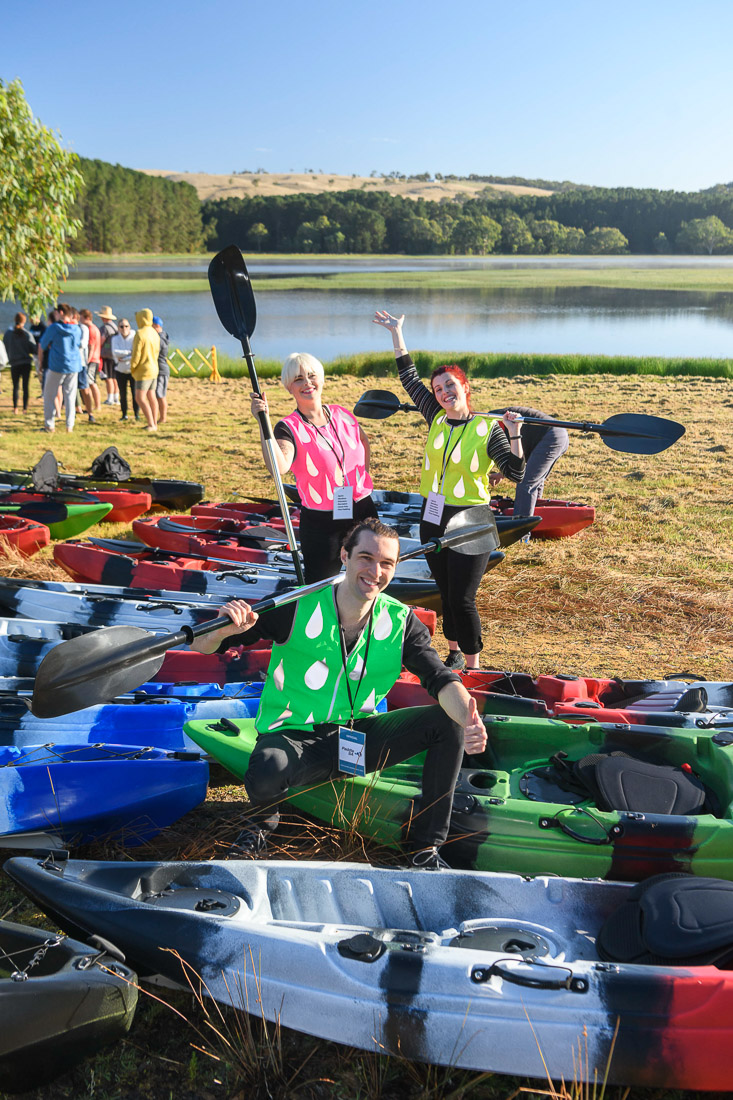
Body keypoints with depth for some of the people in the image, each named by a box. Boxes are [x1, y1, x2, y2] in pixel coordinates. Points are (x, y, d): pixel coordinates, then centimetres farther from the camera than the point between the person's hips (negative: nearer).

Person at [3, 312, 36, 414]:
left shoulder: (8, 333, -3)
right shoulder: (27, 334, -9)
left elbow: (4, 348, 4)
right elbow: (34, 349, -9)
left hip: (14, 364, 1)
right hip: (26, 363, -1)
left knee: (16, 387, 11)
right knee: (25, 386, 6)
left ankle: (15, 408, 4)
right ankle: (25, 408, 5)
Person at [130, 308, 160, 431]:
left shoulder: (140, 334, -18)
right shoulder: (154, 333, 8)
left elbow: (136, 353, -18)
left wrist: (132, 368, -5)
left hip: (144, 370, -9)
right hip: (153, 369, 9)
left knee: (140, 398, -8)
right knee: (151, 397, 14)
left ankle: (151, 425, -13)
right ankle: (153, 424, 19)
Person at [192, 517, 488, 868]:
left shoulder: (400, 622, -6)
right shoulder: (298, 609, -17)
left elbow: (440, 679, -14)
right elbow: (201, 646, -16)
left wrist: (469, 720, -36)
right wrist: (223, 629, -41)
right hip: (294, 737, -4)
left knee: (449, 723, -14)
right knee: (265, 777, -39)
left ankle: (424, 846, 0)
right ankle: (262, 821, 1)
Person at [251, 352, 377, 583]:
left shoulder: (341, 415, 3)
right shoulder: (289, 427, -12)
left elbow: (363, 440, 25)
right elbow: (279, 468, -32)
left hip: (363, 511, 5)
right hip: (321, 523, -5)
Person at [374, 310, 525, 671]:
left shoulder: (487, 429, -8)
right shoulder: (436, 419, 5)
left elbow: (516, 473, -11)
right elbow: (409, 378, 12)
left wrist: (514, 435, -23)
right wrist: (396, 333, 13)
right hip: (433, 520, 5)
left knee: (462, 599, -5)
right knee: (447, 593, 14)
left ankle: (473, 666, 7)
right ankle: (454, 654, 30)